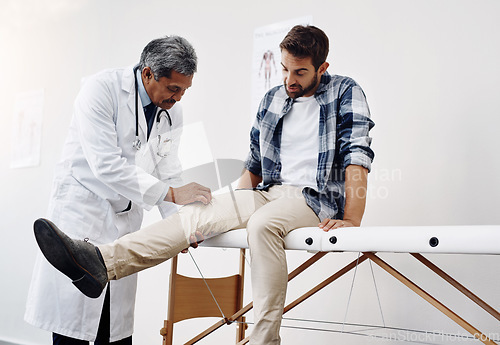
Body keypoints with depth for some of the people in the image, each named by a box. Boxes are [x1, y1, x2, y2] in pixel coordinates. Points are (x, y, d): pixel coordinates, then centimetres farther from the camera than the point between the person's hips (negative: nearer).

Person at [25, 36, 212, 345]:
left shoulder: (172, 111, 3)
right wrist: (170, 193, -26)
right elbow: (106, 165, -25)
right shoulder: (101, 89, -16)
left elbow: (167, 174, 7)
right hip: (83, 208, -5)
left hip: (127, 216, 6)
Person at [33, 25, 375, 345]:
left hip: (317, 197, -5)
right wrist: (233, 210, 10)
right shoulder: (272, 99, 16)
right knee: (197, 212, -15)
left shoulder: (345, 92, 0)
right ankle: (101, 262, -29)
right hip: (270, 193, 6)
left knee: (262, 223, -37)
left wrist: (351, 221, -22)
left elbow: (357, 155, -11)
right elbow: (254, 163, 20)